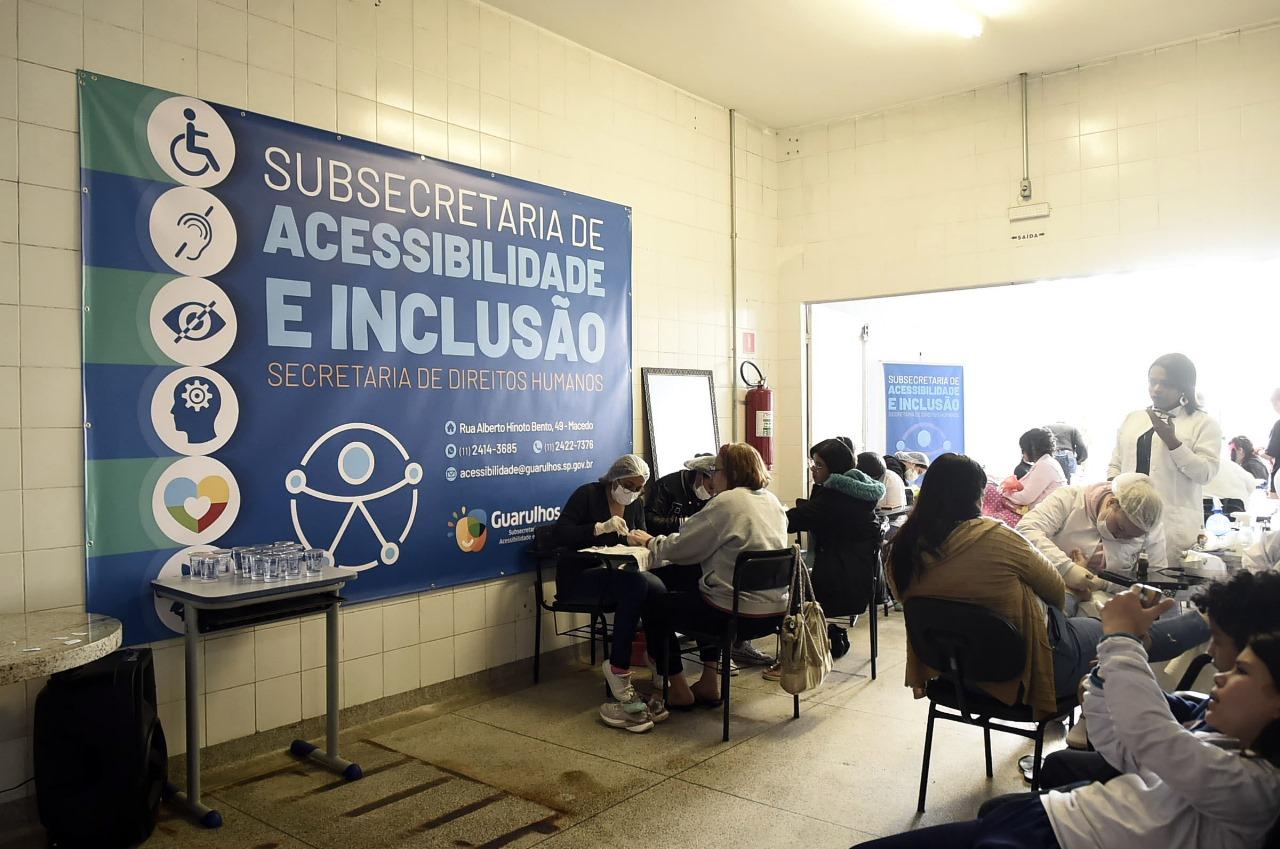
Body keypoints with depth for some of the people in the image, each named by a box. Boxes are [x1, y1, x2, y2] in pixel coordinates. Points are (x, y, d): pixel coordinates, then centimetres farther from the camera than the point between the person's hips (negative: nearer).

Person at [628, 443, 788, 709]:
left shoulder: (726, 502, -14)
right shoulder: (773, 501, 10)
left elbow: (679, 548, -10)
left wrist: (651, 542, 10)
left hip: (741, 614, -9)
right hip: (776, 610, 9)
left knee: (653, 606, 10)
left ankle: (679, 691, 17)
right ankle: (709, 684, 32)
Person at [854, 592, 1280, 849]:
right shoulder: (1221, 751, 14)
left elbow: (1152, 738, -31)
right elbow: (1120, 749, 20)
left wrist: (1121, 634, -21)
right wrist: (1114, 659, 8)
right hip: (1046, 811, 9)